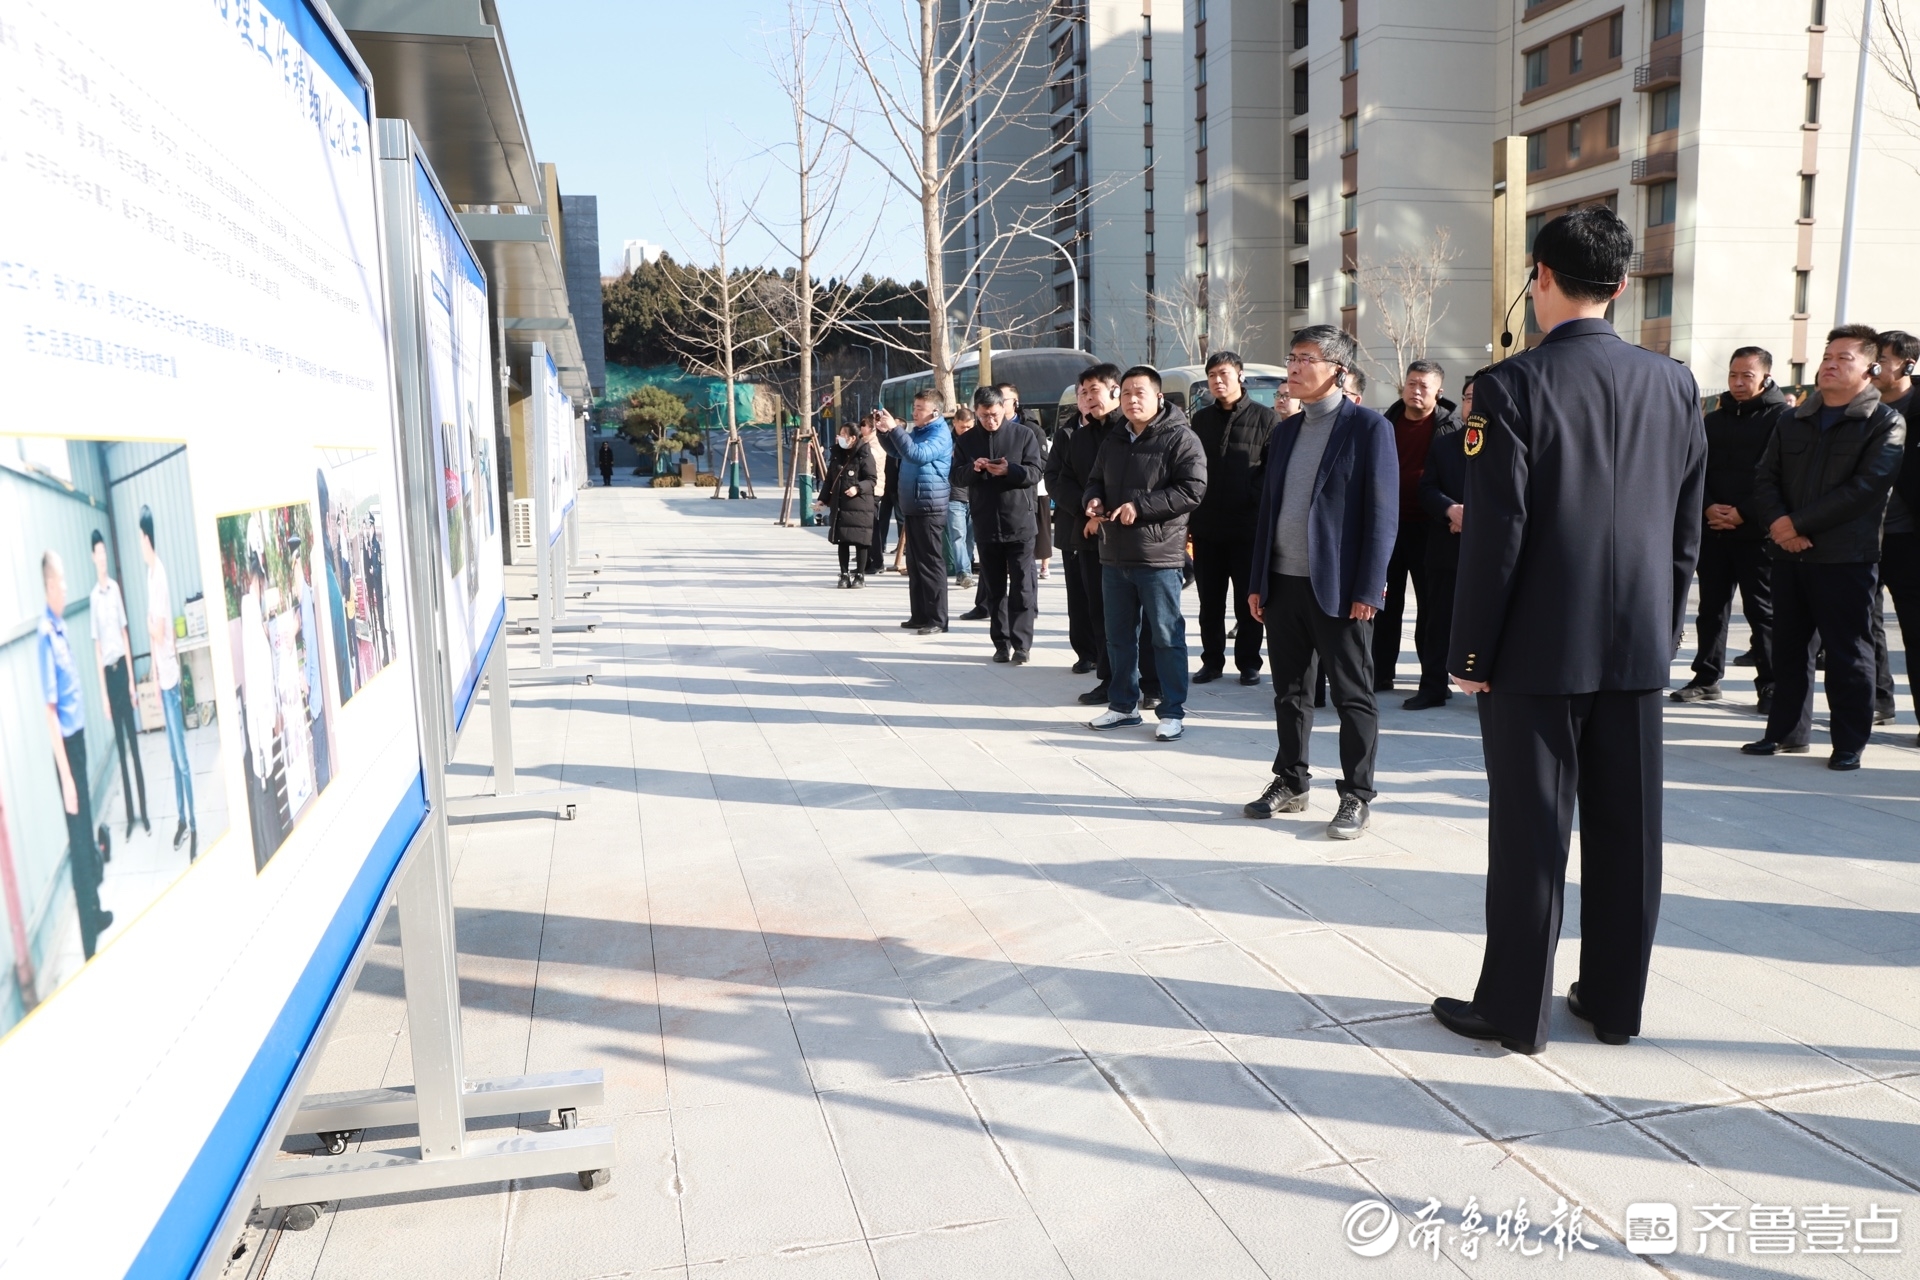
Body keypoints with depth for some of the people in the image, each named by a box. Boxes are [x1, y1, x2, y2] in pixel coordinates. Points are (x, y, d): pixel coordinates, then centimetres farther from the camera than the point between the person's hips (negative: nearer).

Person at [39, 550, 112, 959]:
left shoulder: (61, 626, 6)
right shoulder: (44, 636, -21)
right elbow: (49, 711, -23)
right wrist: (65, 776, -23)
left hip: (78, 736, 9)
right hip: (64, 744, -9)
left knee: (88, 830, 21)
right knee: (79, 842, 0)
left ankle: (94, 914, 37)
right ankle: (90, 948, 10)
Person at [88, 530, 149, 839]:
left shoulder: (115, 588, 4)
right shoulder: (93, 596, -7)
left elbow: (125, 633, 7)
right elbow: (97, 646, -6)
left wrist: (131, 677, 5)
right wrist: (104, 693, -7)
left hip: (123, 667, 2)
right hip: (108, 671, -2)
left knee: (134, 742, 6)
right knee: (120, 746, 4)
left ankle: (144, 813, 12)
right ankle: (130, 816, 13)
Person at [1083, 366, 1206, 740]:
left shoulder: (1180, 438, -8)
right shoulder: (1114, 439, 15)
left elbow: (1192, 490, -16)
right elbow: (1096, 480, 25)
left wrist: (1140, 506, -19)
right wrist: (1094, 500, 1)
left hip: (1158, 555, -7)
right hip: (1114, 554, 7)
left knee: (1167, 637, 0)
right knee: (1118, 636, 14)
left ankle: (1172, 712, 9)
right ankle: (1123, 705, 26)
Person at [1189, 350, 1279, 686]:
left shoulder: (1264, 417, 0)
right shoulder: (1201, 419, 12)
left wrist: (1260, 505, -11)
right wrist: (1189, 515, 6)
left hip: (1248, 526, -3)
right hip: (1206, 526, 4)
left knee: (1248, 601, 4)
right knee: (1210, 601, 9)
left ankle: (1248, 663, 15)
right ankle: (1212, 661, 18)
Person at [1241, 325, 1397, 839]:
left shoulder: (1369, 427, -5)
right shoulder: (1286, 430, 15)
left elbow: (1383, 514, -9)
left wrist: (1367, 590, -14)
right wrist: (1258, 582, 11)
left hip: (1337, 587, -6)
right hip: (1283, 584, 6)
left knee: (1353, 696, 3)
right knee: (1289, 692, 13)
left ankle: (1357, 797, 12)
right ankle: (1289, 784, 25)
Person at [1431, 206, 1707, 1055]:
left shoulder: (1511, 386, -12)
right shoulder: (1674, 385, 5)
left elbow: (1495, 531, -14)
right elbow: (1685, 527, 9)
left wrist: (1470, 650, -8)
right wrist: (1664, 628, 18)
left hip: (1538, 649, -5)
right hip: (1639, 645, 5)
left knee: (1530, 832, 3)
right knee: (1626, 829, 12)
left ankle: (1515, 1009, 13)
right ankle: (1616, 1001, 25)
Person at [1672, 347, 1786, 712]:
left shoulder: (1783, 418, -3)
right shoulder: (1714, 420, 14)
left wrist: (1743, 514, -15)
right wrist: (1708, 508, -5)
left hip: (1756, 532, -5)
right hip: (1713, 529, 5)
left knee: (1762, 610, -1)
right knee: (1712, 606, 10)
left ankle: (1770, 685, 6)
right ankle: (1707, 678, 18)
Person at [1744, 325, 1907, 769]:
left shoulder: (1886, 424, -1)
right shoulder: (1792, 421, 15)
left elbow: (1865, 488, -13)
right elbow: (1765, 478, 6)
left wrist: (1797, 523, -16)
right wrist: (1777, 523, -13)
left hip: (1846, 557, -5)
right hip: (1789, 554, 5)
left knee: (1847, 652, 0)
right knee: (1788, 646, 10)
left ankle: (1849, 743, 9)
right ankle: (1787, 731, 20)